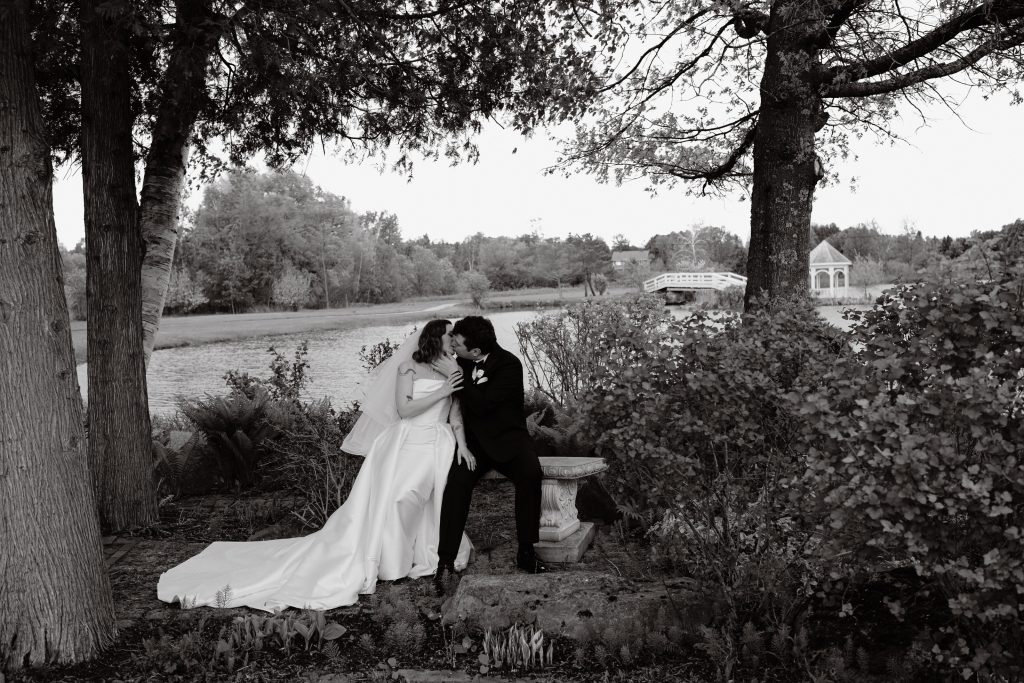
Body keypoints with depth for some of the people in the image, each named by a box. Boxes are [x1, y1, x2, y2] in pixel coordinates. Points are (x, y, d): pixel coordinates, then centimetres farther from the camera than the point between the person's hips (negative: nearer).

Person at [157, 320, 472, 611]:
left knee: (426, 509, 3)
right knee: (384, 506, -6)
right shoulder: (409, 368, -2)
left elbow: (456, 415, 5)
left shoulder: (452, 373, 11)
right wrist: (440, 392, -15)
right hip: (405, 445, -4)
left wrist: (463, 446, -10)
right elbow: (404, 410, -11)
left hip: (438, 450, 4)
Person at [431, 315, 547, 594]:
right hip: (474, 438, 4)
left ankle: (526, 552, -18)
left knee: (531, 474, -32)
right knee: (456, 482, -25)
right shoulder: (462, 362, 1)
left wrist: (456, 375, -25)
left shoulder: (509, 365, -17)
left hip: (506, 437, -3)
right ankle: (445, 561, -20)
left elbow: (482, 404, -27)